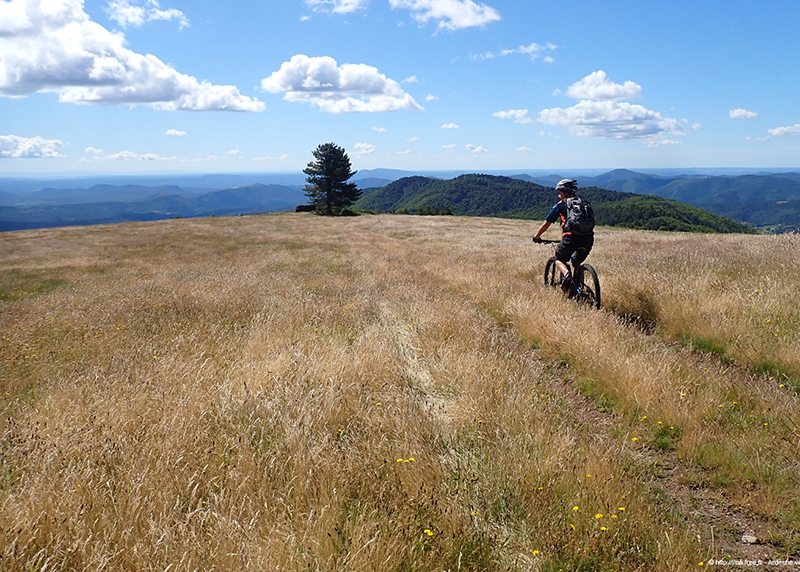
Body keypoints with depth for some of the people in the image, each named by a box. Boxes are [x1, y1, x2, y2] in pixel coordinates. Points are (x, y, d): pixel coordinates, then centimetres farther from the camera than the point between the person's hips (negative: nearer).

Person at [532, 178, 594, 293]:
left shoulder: (560, 205, 12)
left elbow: (546, 224, 15)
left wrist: (537, 236, 30)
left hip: (571, 237, -4)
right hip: (588, 238, 4)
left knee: (559, 259, 18)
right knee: (577, 262, 28)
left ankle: (566, 274, -13)